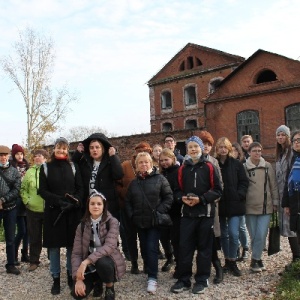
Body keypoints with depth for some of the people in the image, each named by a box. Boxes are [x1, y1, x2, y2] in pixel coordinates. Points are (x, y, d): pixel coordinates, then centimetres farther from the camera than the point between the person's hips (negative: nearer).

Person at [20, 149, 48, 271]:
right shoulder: (29, 172, 6)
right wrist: (26, 201, -1)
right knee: (34, 236, 10)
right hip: (33, 210, 2)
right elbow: (23, 189, 10)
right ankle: (34, 261, 22)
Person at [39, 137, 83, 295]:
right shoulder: (45, 167, 5)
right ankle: (56, 279, 15)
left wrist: (75, 202, -14)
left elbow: (80, 188, 4)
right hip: (53, 211, -1)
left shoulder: (73, 166, 8)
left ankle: (71, 276, 21)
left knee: (72, 244, 5)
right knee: (54, 245, 3)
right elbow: (42, 190, -1)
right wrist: (58, 200, -16)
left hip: (72, 212, 1)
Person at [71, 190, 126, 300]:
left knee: (101, 262, -37)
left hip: (108, 262, -3)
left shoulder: (112, 222, -14)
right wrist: (78, 278, -19)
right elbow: (76, 253, -7)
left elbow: (109, 246, -28)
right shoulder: (82, 225, -4)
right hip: (91, 267, 3)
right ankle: (97, 282, 16)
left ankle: (110, 289, -4)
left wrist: (86, 262, -36)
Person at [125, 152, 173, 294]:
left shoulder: (160, 179, -5)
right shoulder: (134, 182, 9)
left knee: (152, 248, -8)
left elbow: (169, 197, -7)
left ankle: (152, 278, 0)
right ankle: (149, 271, 30)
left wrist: (160, 212, -15)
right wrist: (132, 215, 2)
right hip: (140, 222, 5)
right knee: (144, 249, 13)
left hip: (155, 221, -5)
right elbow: (128, 201, 14)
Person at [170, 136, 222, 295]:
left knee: (204, 246, 7)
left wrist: (201, 199, -15)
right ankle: (184, 279, 16)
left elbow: (217, 190, -5)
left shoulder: (209, 167, -3)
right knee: (184, 246, 4)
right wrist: (182, 198, -10)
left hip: (205, 213, -2)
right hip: (187, 212, 3)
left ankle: (202, 280, 19)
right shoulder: (183, 169, 7)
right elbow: (177, 190, 11)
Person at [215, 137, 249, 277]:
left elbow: (244, 182, 1)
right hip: (219, 204, 1)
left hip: (234, 204, -1)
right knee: (223, 234, 12)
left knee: (233, 234, -8)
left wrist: (239, 195, -11)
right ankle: (227, 260, 27)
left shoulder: (237, 164, 1)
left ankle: (232, 262, 9)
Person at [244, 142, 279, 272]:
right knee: (254, 236, 6)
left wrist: (275, 202, 7)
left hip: (266, 207, 1)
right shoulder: (244, 167, -1)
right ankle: (258, 260, 21)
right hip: (250, 207, -1)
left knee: (261, 236, -4)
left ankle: (254, 260, 11)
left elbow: (273, 186, 8)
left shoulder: (267, 166, 3)